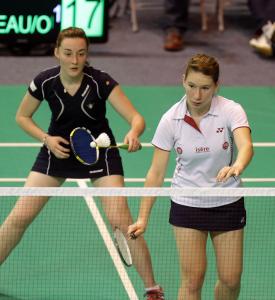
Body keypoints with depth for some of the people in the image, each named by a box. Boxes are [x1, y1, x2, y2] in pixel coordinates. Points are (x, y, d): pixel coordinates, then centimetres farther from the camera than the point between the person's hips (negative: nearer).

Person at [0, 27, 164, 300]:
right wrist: (47, 139, -15)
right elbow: (22, 116, 1)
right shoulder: (45, 82, -17)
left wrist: (133, 133, -49)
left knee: (120, 220, -14)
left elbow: (136, 118, -26)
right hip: (58, 149, 2)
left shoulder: (101, 82, -23)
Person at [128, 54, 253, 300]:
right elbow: (156, 172, -6)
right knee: (192, 279, -5)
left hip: (227, 203, 0)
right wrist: (143, 218, -10)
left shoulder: (231, 111, -15)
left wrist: (237, 166, -57)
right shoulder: (171, 120, -11)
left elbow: (246, 146, -34)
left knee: (231, 279, 4)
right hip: (187, 204, 0)